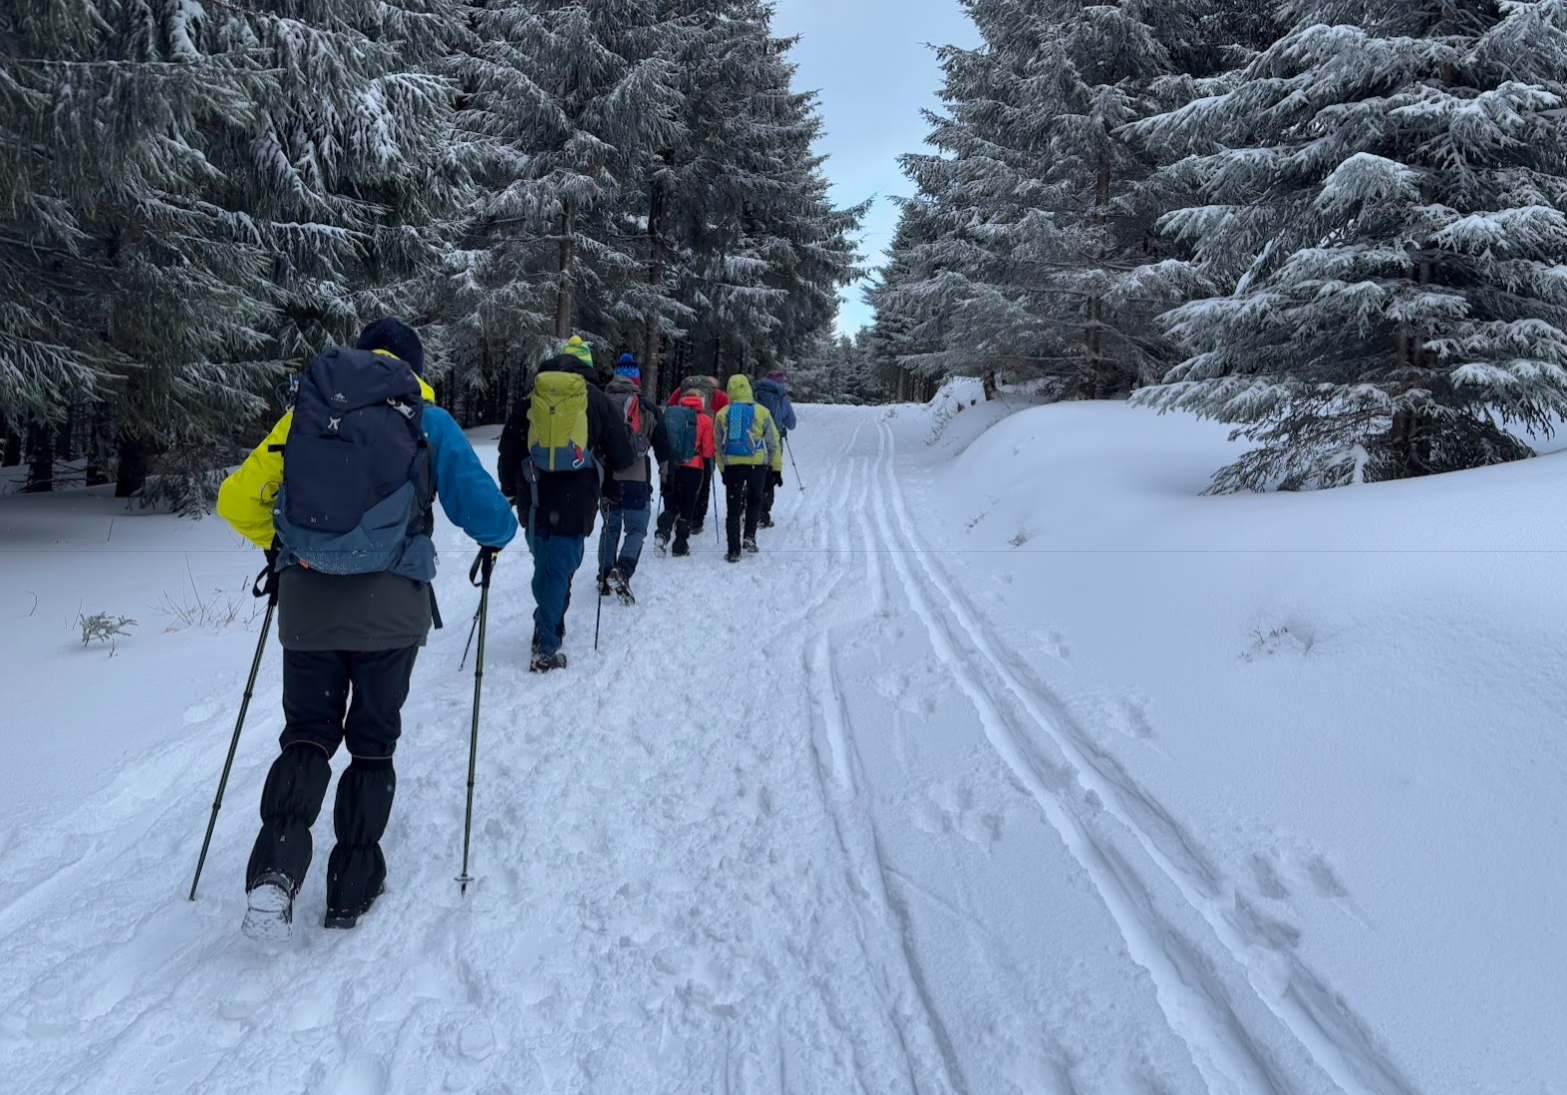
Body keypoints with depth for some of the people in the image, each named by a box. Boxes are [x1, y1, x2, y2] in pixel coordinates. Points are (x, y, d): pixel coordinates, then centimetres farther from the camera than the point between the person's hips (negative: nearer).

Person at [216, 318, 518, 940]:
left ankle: (276, 866, -7)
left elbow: (236, 501, 8)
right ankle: (352, 889, 19)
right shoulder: (427, 421, 2)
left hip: (306, 604, 2)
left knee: (307, 734, 15)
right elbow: (483, 510, -3)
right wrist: (496, 538, 20)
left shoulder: (304, 413, 8)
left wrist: (277, 544, 28)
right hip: (390, 607, -1)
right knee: (372, 742, 14)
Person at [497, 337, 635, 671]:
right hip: (574, 504, -3)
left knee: (546, 565, 21)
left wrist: (509, 489, 24)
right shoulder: (598, 401, 0)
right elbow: (622, 457, 2)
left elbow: (508, 448, 11)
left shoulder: (531, 399, 8)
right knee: (560, 568, -1)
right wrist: (603, 464, 24)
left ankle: (550, 625, 31)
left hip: (533, 503, 4)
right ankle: (546, 648, -3)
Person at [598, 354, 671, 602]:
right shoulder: (648, 407, 0)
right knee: (636, 529, 4)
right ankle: (622, 573, -18)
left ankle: (605, 578, 17)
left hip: (606, 477, 3)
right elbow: (662, 445, 4)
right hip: (637, 478, -3)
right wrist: (667, 474, 18)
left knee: (610, 527, 18)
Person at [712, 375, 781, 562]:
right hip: (757, 464, -1)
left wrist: (722, 468, 18)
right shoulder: (761, 412, -2)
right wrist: (777, 468, 10)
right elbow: (773, 442, 2)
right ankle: (750, 536, 8)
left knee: (733, 508, 6)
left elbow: (718, 445, 8)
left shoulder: (722, 414, 3)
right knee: (754, 500, 22)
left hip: (732, 465, 1)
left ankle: (733, 551, 4)